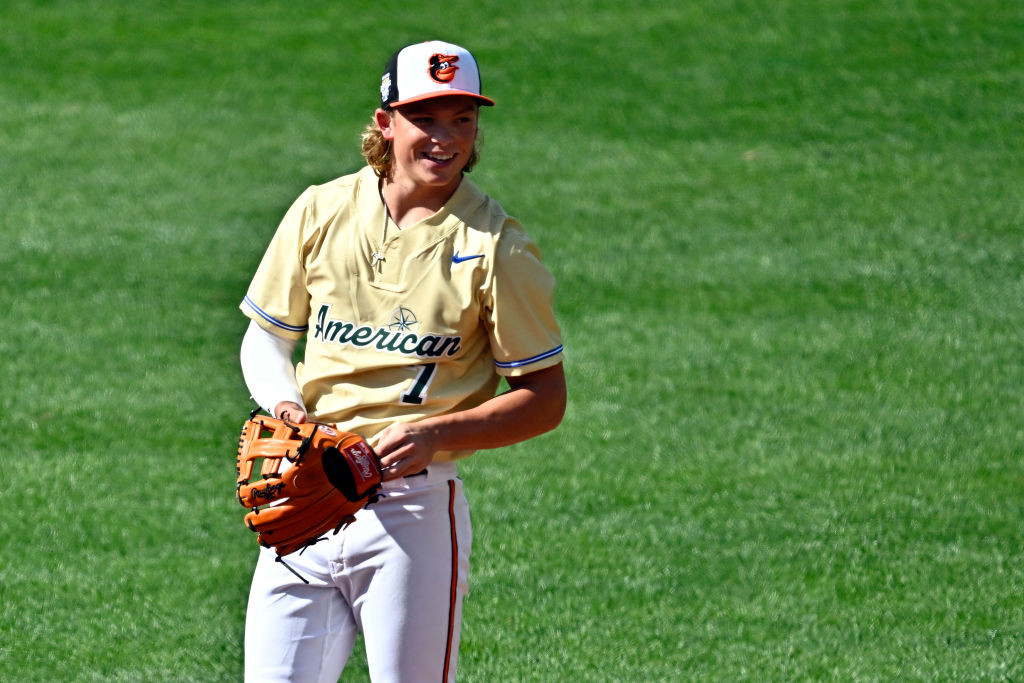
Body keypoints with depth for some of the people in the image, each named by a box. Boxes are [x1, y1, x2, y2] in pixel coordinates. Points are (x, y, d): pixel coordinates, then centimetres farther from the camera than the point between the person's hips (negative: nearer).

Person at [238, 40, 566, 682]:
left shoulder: (497, 246, -4)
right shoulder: (321, 212, 6)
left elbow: (546, 398, -2)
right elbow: (266, 335, 17)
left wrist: (437, 434, -16)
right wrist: (285, 405, -4)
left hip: (415, 505, -3)